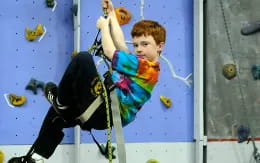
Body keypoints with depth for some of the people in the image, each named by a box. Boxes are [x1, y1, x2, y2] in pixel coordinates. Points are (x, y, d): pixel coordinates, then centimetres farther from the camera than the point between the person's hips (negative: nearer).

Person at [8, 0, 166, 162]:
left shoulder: (147, 67, -12)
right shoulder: (140, 65, 15)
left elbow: (110, 52, -14)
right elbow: (120, 45, 19)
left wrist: (104, 26, 2)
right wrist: (112, 14, 24)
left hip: (106, 114, -11)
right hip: (106, 112, 11)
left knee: (83, 58, -19)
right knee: (58, 113, 31)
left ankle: (61, 101, 0)